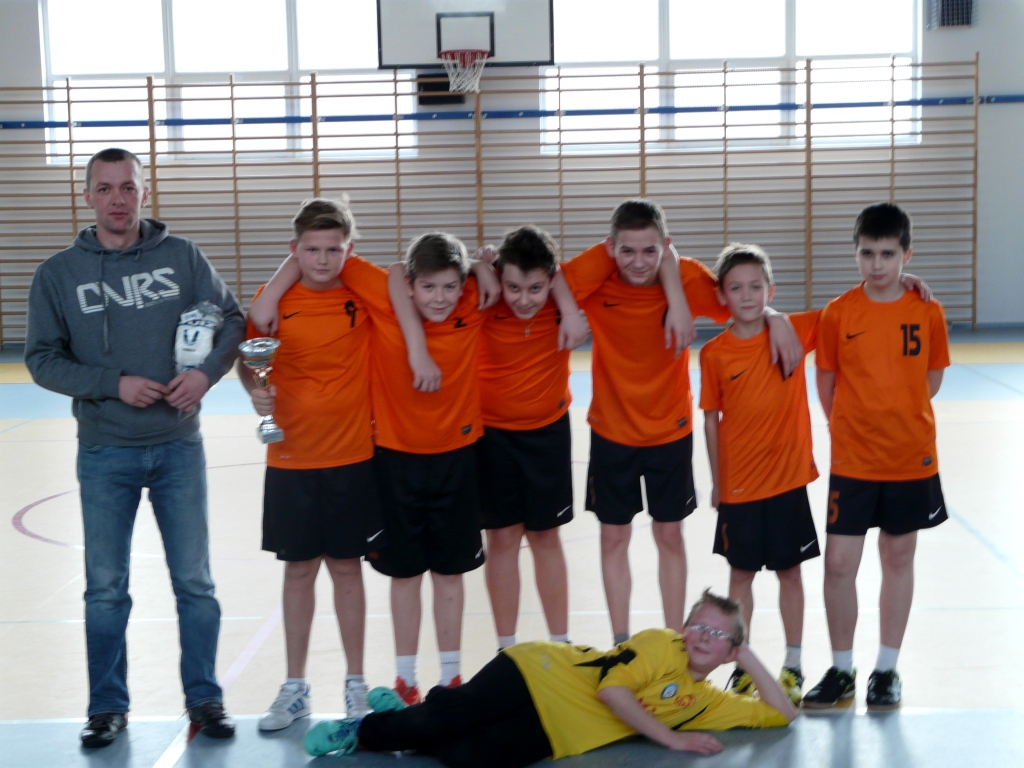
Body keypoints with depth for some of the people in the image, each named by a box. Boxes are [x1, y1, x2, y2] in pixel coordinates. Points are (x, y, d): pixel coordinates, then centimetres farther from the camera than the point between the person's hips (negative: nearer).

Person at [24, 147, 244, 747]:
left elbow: (232, 319, 3)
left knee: (195, 583, 7)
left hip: (179, 447, 0)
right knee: (106, 590, 7)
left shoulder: (182, 256, 0)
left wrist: (206, 372, -16)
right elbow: (43, 358, -2)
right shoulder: (58, 274, -1)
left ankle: (205, 699, 20)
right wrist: (114, 384, -15)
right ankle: (108, 707, 21)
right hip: (105, 455, 0)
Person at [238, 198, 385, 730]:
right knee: (298, 568, 10)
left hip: (353, 457, -1)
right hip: (290, 460, 1)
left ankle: (355, 684, 21)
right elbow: (247, 360, 3)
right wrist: (253, 389, -16)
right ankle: (295, 688, 22)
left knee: (346, 567, 8)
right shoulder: (274, 299, -3)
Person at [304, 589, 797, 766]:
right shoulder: (660, 644, -5)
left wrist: (750, 659, 0)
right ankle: (369, 724, 11)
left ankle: (385, 724, 8)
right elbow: (612, 688, -15)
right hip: (541, 675, -3)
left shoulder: (708, 704, 10)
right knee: (443, 720, -21)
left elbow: (783, 715, 10)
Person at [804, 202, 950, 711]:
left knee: (899, 559, 10)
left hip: (911, 459, 1)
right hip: (852, 460, -1)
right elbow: (826, 382, 3)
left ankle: (886, 669, 23)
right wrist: (853, 428, 5)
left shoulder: (927, 312, -4)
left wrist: (896, 418, 3)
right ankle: (841, 670, 15)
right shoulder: (838, 313, -6)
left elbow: (932, 380, 6)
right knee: (839, 563, -1)